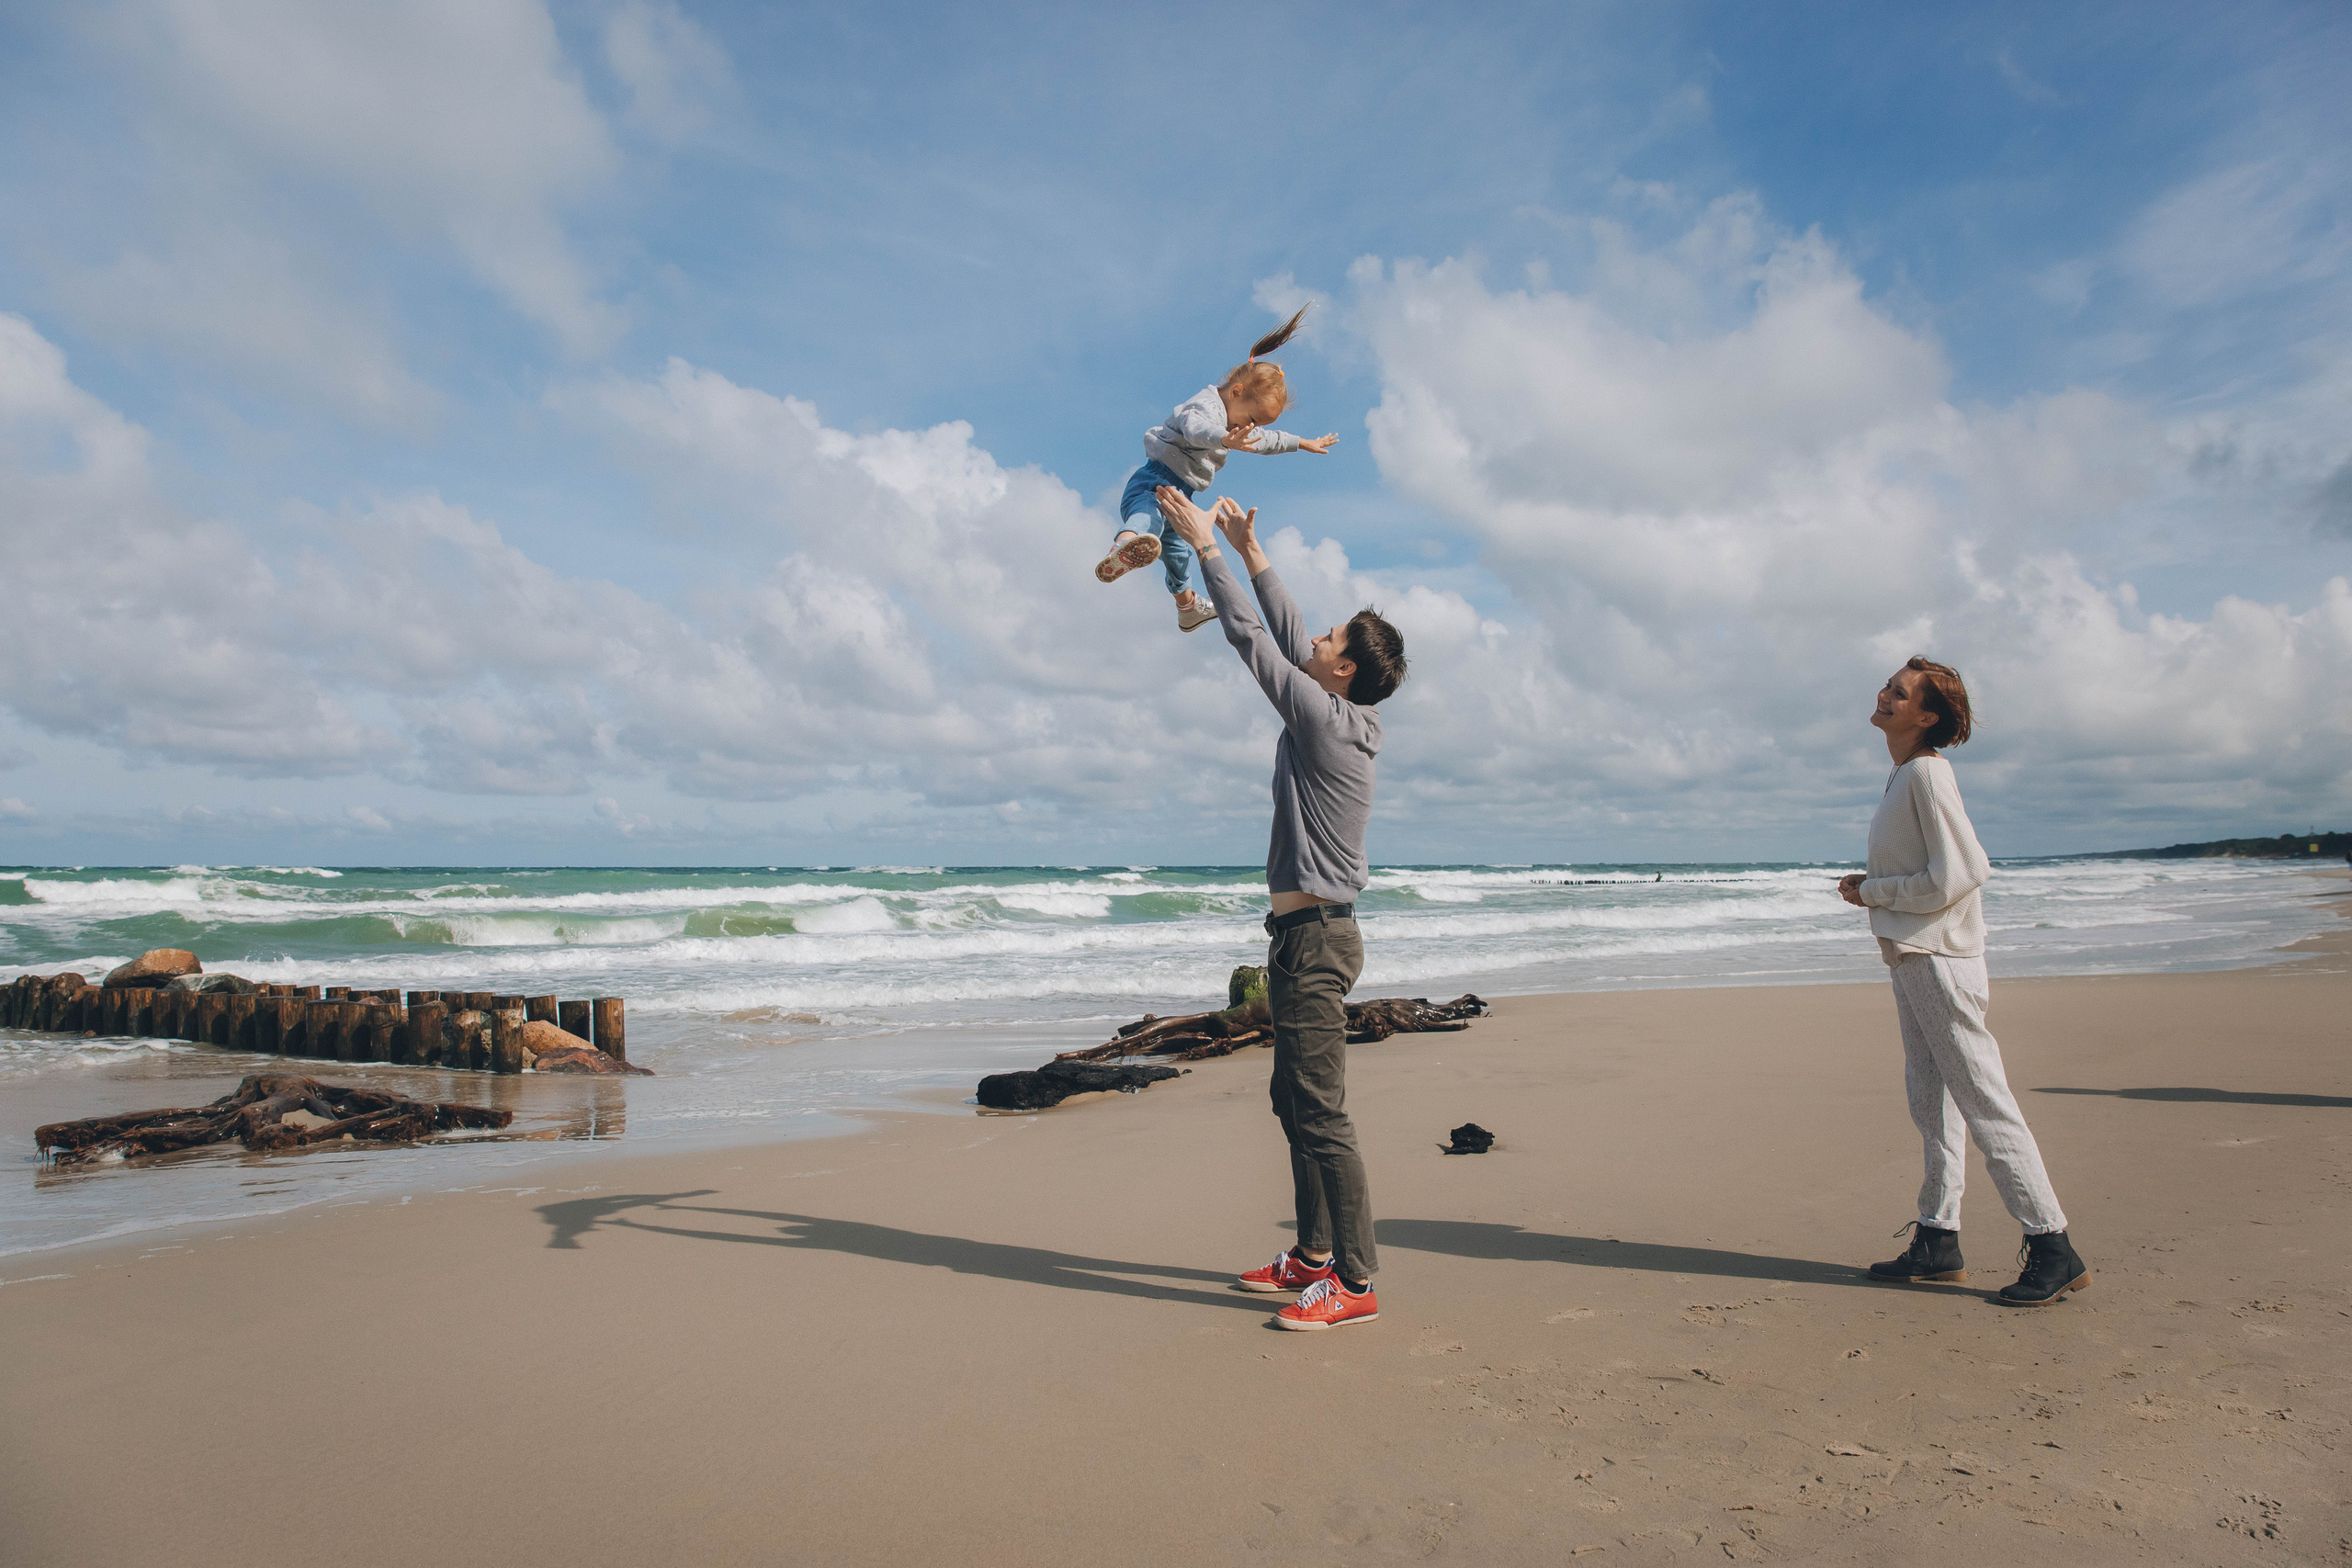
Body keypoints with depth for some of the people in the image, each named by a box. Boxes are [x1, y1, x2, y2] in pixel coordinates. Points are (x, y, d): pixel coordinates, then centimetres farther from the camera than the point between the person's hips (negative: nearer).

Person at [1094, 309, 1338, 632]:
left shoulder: (1234, 424, 21)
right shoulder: (1205, 406, -14)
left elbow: (1266, 440, 40)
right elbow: (1198, 428, -39)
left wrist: (1303, 444, 48)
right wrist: (1225, 439, -60)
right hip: (1153, 483, -10)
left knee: (1177, 551, 31)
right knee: (1149, 517, -44)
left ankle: (1188, 606, 52)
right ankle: (1124, 548, -76)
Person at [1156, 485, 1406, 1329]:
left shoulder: (1325, 718, -13)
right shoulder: (1340, 720, 11)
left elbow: (1251, 635, -10)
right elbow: (1284, 635, 21)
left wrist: (1204, 542, -2)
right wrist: (1249, 551, 26)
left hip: (1314, 934, -10)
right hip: (1308, 933, 10)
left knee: (1322, 1110, -8)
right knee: (1294, 1101, 16)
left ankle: (1355, 1281, -3)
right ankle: (1314, 1254, 25)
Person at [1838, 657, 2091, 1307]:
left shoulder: (1927, 774, -15)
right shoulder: (1902, 775, 15)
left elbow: (1955, 876, -20)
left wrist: (1871, 892, -11)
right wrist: (1872, 887, 10)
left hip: (1939, 959, -10)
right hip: (1912, 960, 10)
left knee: (1985, 1104, -6)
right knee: (1930, 1103, 13)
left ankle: (2052, 1247, 2)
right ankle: (1938, 1238, 21)